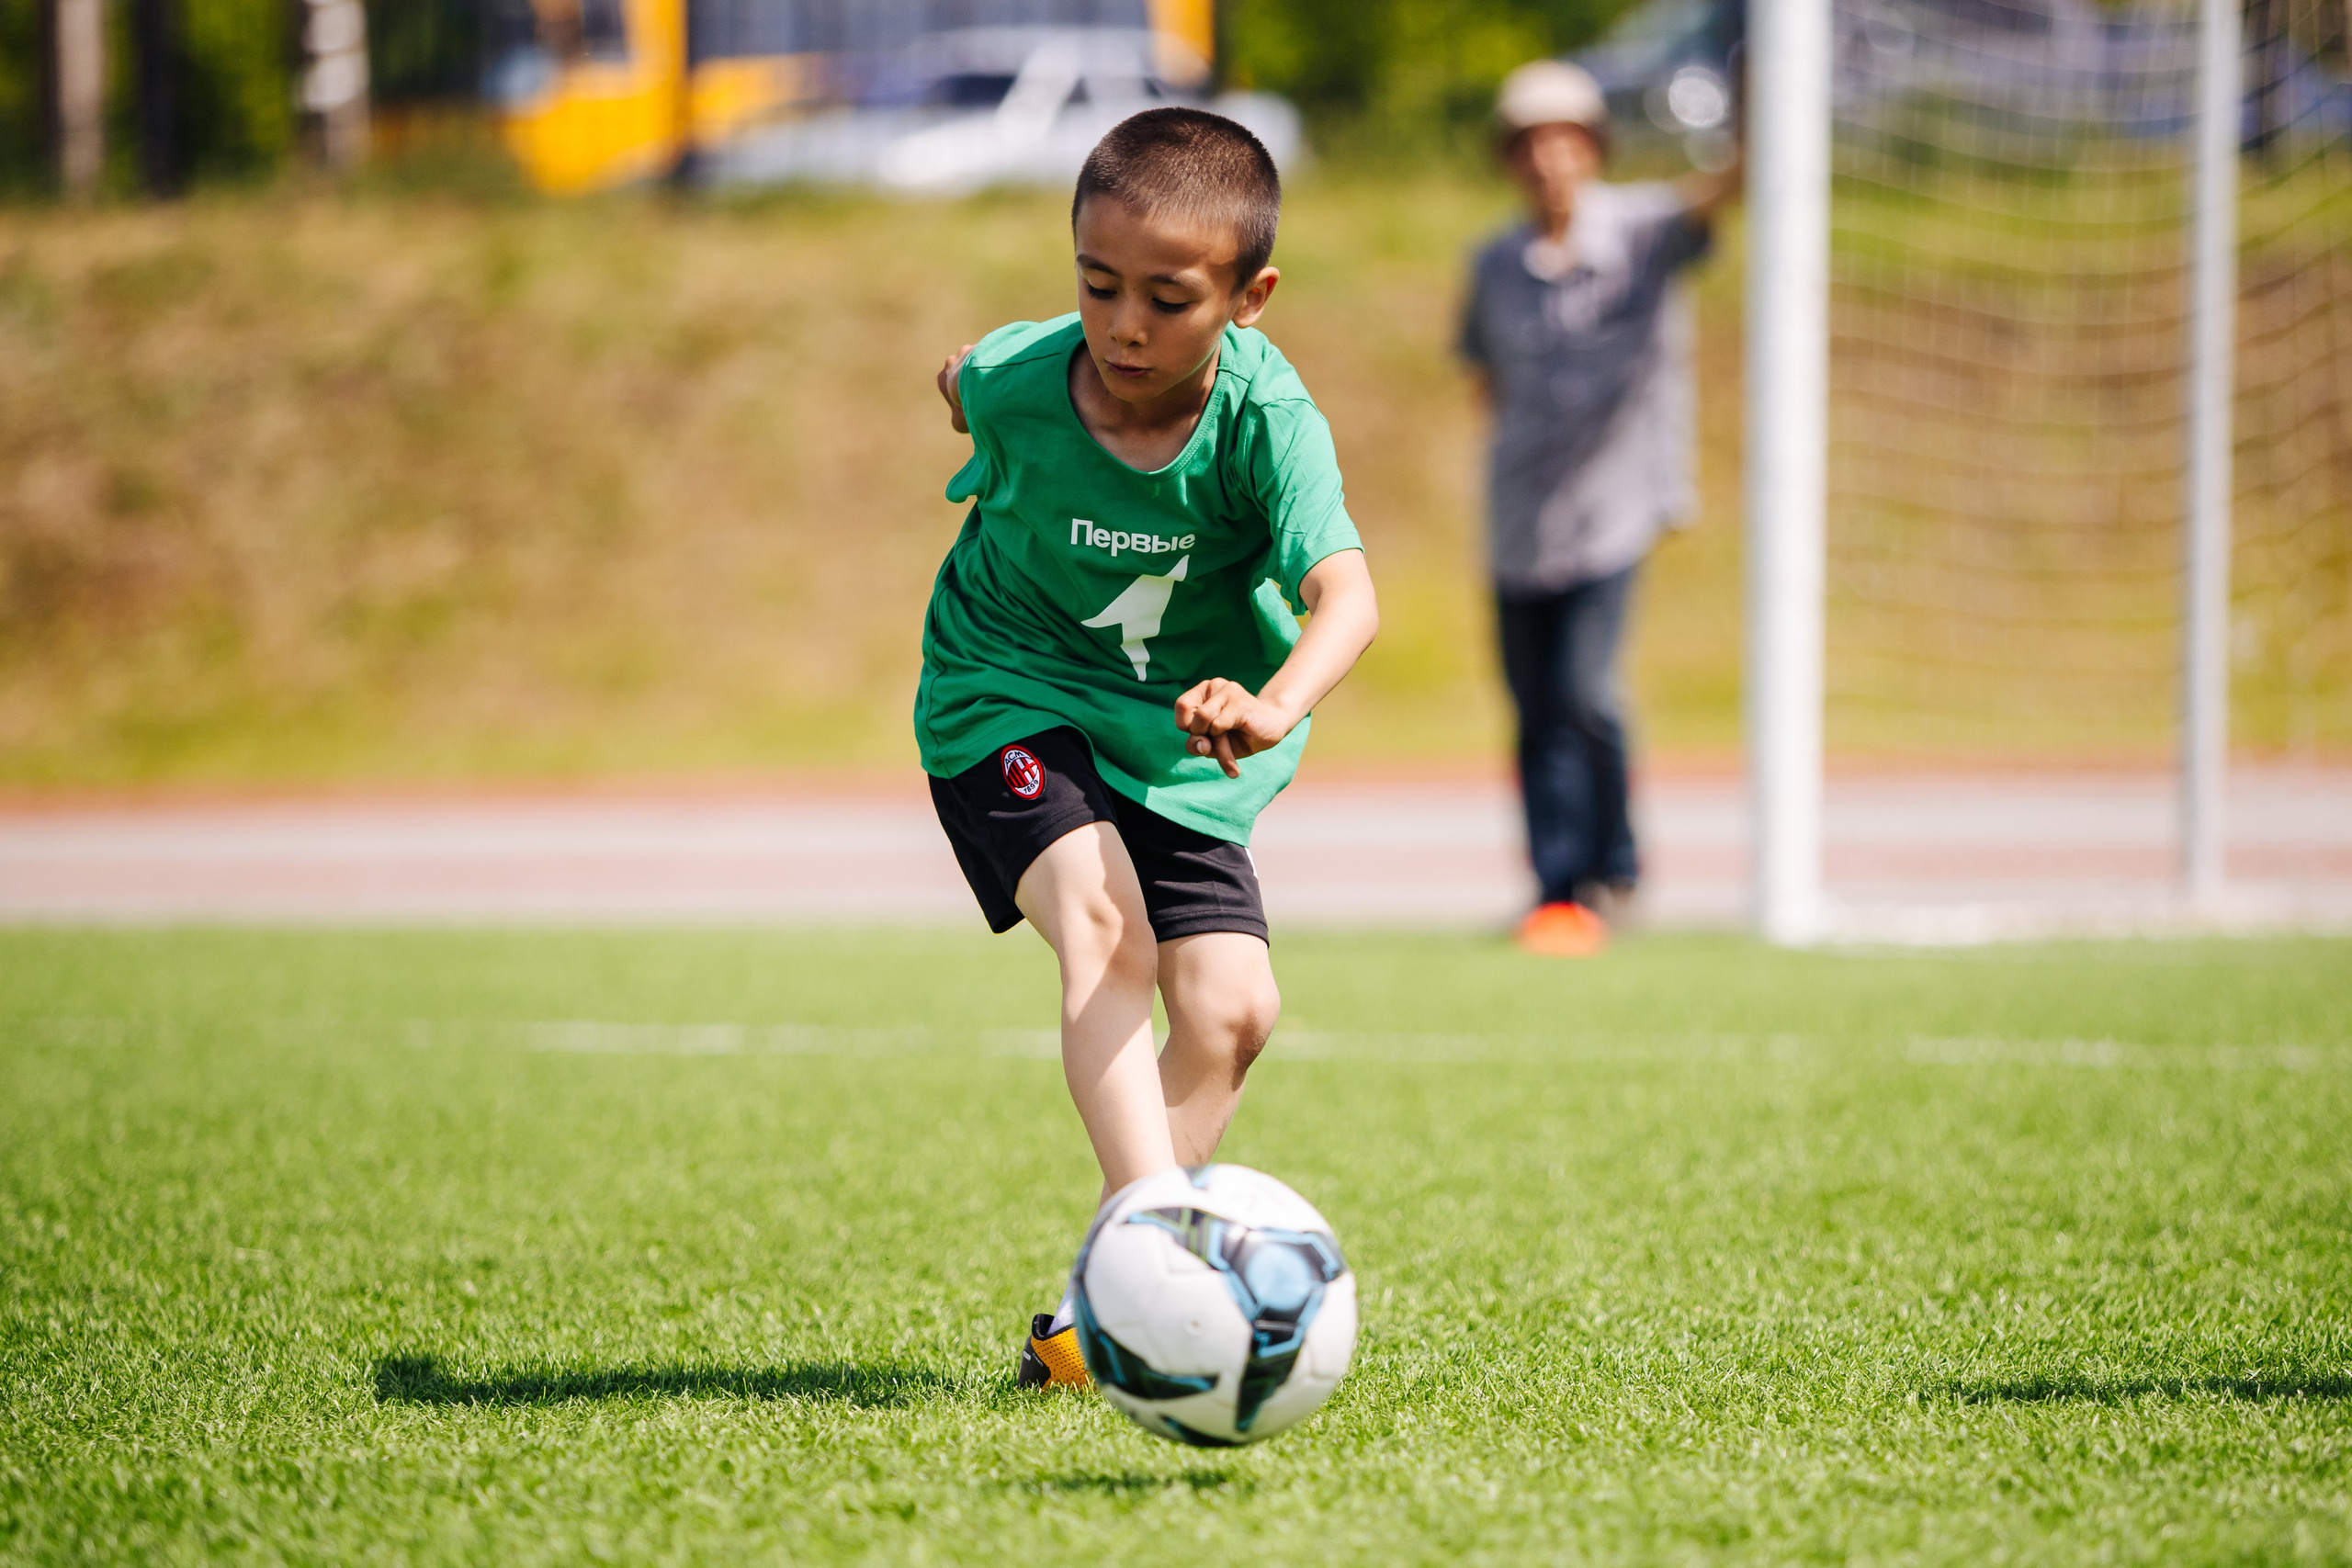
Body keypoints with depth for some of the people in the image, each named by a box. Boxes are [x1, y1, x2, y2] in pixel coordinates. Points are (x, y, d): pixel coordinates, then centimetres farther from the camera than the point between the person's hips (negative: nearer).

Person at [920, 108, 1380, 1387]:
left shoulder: (1264, 418, -26)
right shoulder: (1018, 381, -22)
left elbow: (1346, 594, -40)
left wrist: (1273, 707, -59)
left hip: (1174, 737, 2)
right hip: (1010, 698, -2)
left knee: (1231, 1008, -9)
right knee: (1102, 925, -28)